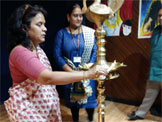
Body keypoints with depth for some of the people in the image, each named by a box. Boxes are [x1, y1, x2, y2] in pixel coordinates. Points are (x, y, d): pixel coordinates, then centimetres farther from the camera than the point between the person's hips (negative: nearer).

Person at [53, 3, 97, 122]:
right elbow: (57, 55, -8)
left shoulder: (90, 32, -3)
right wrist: (71, 71, -13)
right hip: (69, 74, 0)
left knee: (89, 97, 9)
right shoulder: (61, 33, -5)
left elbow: (95, 51, -4)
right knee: (73, 98, 14)